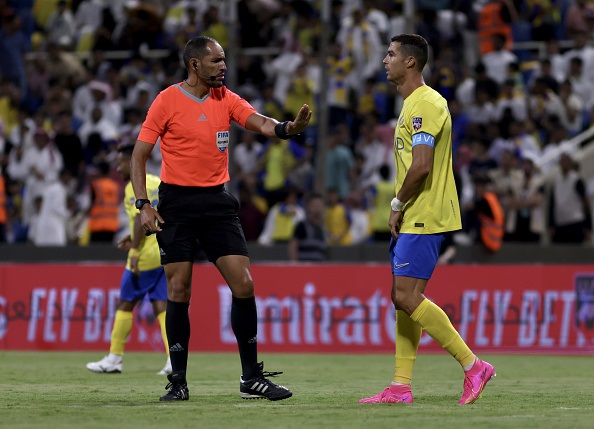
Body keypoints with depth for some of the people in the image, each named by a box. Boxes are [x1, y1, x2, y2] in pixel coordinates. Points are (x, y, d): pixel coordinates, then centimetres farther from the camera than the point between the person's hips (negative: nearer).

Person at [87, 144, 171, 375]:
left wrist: (135, 250, -20)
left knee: (125, 304, 3)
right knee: (161, 306, 4)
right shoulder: (160, 183, 16)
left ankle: (114, 358, 7)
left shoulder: (134, 186, -8)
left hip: (147, 254, -7)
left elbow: (141, 217, -19)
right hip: (167, 251, 7)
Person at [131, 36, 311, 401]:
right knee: (179, 291, -4)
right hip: (177, 203, -4)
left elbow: (261, 123, -8)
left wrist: (289, 127, -30)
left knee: (243, 284, -5)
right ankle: (178, 382, 6)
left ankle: (252, 378, 3)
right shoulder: (168, 101, -4)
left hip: (217, 201, 4)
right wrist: (143, 204, -12)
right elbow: (140, 155, -1)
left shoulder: (226, 99, 7)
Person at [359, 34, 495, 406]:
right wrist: (401, 208, 14)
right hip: (412, 219, 10)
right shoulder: (413, 104, 18)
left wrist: (398, 204, -12)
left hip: (423, 220, -10)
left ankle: (473, 366, -10)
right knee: (403, 299, 8)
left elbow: (421, 166, -24)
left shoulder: (426, 104, -15)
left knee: (408, 297, -13)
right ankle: (401, 388, 9)